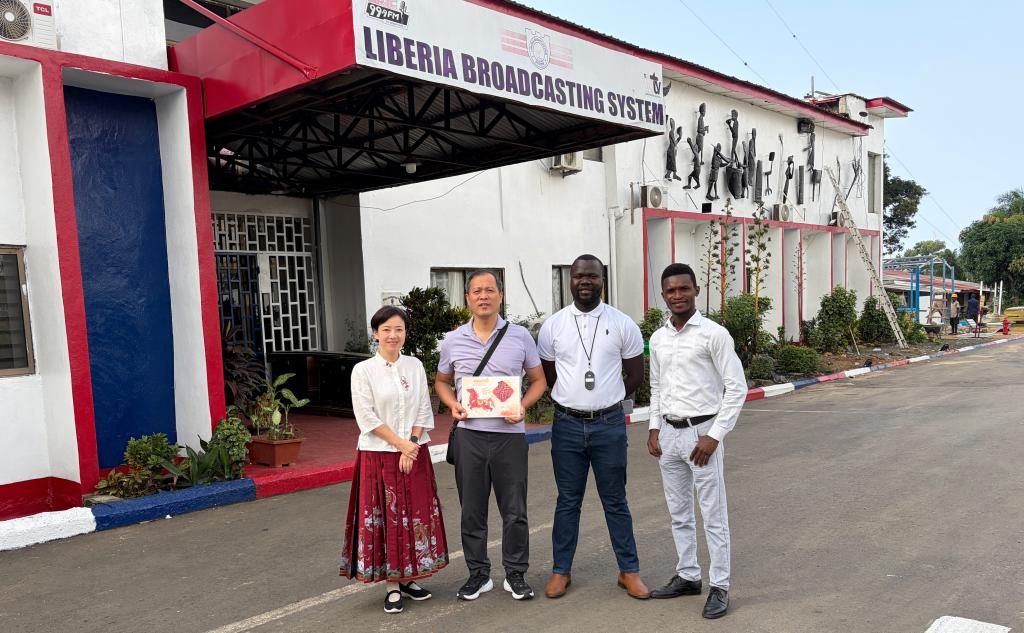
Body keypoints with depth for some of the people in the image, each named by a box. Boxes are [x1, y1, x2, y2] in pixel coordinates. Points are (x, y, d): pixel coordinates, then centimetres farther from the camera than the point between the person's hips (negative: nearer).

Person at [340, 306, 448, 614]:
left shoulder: (415, 366, 4)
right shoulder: (363, 370, -7)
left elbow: (423, 412, 3)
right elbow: (367, 418, -10)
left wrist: (411, 448, -7)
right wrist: (401, 444, -12)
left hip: (414, 454, 4)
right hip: (378, 455, -3)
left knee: (416, 516, 8)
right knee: (385, 518, 2)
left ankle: (408, 578, 24)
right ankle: (392, 586, 15)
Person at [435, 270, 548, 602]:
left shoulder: (520, 336, 0)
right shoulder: (453, 341, 4)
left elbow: (538, 380, 7)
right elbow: (441, 381, 16)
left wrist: (523, 405, -11)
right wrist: (453, 405, -4)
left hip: (509, 434, -1)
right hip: (469, 434, 1)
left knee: (514, 511, 6)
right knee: (472, 510, 9)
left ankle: (516, 574, 23)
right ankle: (478, 574, 26)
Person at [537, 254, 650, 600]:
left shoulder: (622, 324, -2)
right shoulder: (553, 325, 0)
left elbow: (635, 375, 7)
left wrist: (605, 401, 10)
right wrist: (574, 400, 10)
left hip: (609, 424, -1)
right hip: (567, 425, 1)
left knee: (615, 500, 9)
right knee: (567, 501, 11)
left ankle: (629, 571, 22)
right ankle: (561, 570, 23)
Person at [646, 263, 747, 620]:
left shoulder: (714, 334, -11)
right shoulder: (657, 339, 7)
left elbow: (737, 388, -11)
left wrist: (714, 435, -15)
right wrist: (654, 428, 7)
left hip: (701, 432, -6)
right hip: (669, 433, 6)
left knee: (713, 515, 3)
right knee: (679, 513, 15)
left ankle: (719, 586, 14)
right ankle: (688, 576, 29)